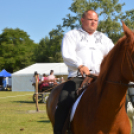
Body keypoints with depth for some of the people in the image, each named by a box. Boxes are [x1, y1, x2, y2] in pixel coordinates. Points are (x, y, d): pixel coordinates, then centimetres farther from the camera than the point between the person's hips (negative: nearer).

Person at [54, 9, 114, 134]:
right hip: (77, 76, -3)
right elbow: (67, 55, -3)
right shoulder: (71, 35, 14)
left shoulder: (103, 38, 27)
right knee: (64, 102, -27)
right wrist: (80, 66, -23)